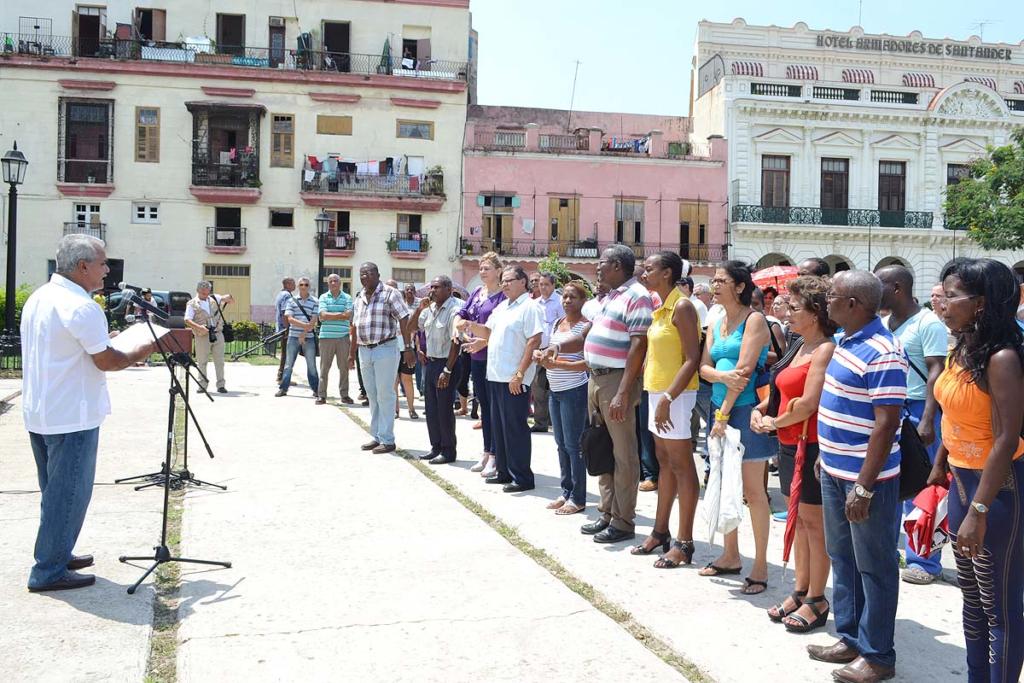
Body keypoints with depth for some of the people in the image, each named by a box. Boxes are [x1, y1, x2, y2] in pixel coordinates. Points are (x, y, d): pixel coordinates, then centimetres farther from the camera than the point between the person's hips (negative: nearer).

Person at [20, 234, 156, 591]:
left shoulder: (38, 297, 9)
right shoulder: (81, 307, -20)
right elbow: (107, 361, -16)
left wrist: (103, 338, 18)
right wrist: (149, 348, -6)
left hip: (39, 413, 10)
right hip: (71, 417, -10)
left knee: (56, 490, 20)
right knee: (70, 493, 1)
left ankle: (56, 554, 31)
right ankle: (49, 571, 7)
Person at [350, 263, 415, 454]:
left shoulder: (390, 293, -7)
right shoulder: (359, 297, 14)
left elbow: (404, 321, -12)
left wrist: (408, 348, -19)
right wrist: (352, 353, 19)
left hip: (385, 349, -7)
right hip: (364, 351, 7)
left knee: (385, 395, -3)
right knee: (372, 395, 12)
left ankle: (387, 440, 3)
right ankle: (376, 437, 21)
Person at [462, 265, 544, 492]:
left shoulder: (530, 307, -10)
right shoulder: (502, 307, 17)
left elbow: (534, 342, -17)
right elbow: (489, 332, 22)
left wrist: (519, 374, -21)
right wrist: (472, 327, 1)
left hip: (514, 380, -9)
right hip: (496, 376, 9)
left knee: (515, 428, -4)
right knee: (499, 426, 14)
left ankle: (522, 477, 5)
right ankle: (504, 471, 25)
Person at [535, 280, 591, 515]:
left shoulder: (584, 326, -11)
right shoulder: (557, 323, 12)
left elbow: (588, 362, -18)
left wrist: (556, 364, -23)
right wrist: (544, 357, 0)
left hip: (574, 391, -8)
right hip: (555, 390, 8)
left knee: (573, 445, -2)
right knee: (561, 444, 13)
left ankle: (578, 498, 8)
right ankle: (566, 492, 24)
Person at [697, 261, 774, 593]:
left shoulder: (754, 320, -9)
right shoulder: (715, 323, 14)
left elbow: (744, 370, -16)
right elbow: (704, 367, 7)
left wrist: (724, 415, -17)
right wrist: (723, 376, -16)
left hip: (745, 409, -7)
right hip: (720, 407, 8)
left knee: (753, 490, -3)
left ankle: (760, 566, 5)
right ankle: (731, 555, 26)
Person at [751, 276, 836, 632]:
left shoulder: (825, 349, -16)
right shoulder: (799, 346, 13)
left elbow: (808, 403, -23)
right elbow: (785, 390, 21)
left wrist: (775, 422, -9)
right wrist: (761, 408, 4)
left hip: (812, 445, -9)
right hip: (789, 443, 9)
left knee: (813, 522, 0)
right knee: (798, 519, 15)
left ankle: (816, 601, 11)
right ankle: (800, 592, 25)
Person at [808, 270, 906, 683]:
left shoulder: (882, 354, -21)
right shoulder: (846, 340, 8)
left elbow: (886, 423, -23)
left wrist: (864, 486, -23)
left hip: (866, 478, -10)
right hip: (835, 471, 10)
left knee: (874, 567, 4)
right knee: (842, 558, 19)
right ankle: (850, 638, 33)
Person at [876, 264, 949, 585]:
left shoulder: (928, 324, -12)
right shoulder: (883, 324, 11)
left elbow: (936, 373, -17)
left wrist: (927, 421, -22)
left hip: (917, 410, -7)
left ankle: (925, 561, 11)